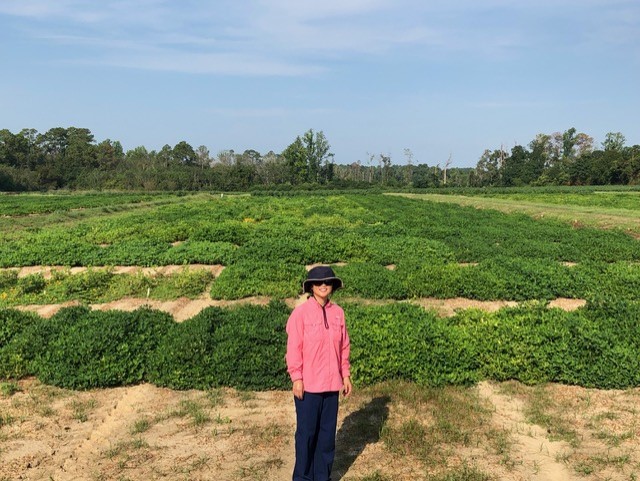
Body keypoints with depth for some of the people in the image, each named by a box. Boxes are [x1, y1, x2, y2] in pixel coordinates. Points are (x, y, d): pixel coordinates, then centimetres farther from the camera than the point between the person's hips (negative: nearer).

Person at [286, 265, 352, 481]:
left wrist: (346, 375, 8)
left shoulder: (338, 312, 4)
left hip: (331, 383, 4)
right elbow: (294, 348, -9)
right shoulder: (300, 313, -9)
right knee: (306, 432, 5)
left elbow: (344, 346, 10)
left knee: (328, 431, 12)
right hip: (308, 384, -4)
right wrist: (297, 378, -11)